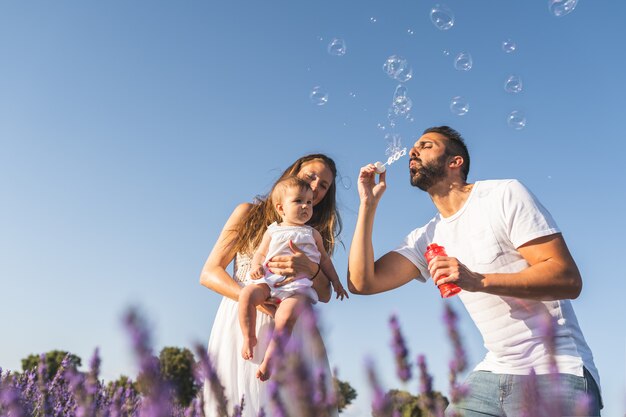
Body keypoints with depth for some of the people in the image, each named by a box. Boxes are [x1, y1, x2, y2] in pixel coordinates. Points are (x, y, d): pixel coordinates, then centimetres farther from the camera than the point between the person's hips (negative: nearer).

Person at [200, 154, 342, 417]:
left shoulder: (316, 234, 15)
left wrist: (310, 269, -18)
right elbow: (209, 273, -1)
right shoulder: (249, 213, 7)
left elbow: (324, 294, 5)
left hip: (293, 330, 2)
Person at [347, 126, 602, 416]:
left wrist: (478, 280, -29)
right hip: (493, 373, 5)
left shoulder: (504, 194, -9)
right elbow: (361, 282, -3)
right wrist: (368, 204, -2)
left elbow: (569, 279, -16)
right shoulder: (426, 238, 6)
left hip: (555, 372, -5)